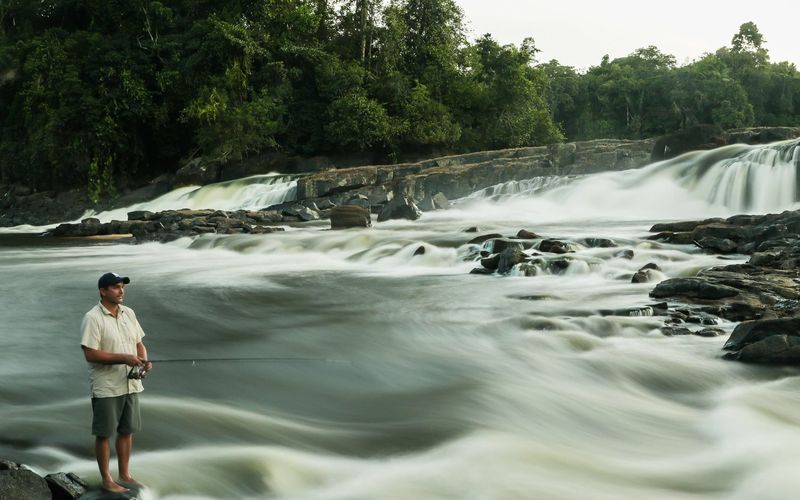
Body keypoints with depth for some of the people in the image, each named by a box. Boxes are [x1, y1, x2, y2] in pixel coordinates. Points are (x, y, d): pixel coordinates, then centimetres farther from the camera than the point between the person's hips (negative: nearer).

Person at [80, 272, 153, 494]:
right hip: (106, 388, -6)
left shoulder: (129, 313, 5)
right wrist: (124, 358, -25)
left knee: (127, 430, 15)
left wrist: (144, 359, -8)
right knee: (104, 433, 5)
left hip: (130, 384, 7)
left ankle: (124, 474, 28)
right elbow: (90, 354, -21)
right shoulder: (93, 318, -16)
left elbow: (139, 343, 13)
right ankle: (106, 479, 15)